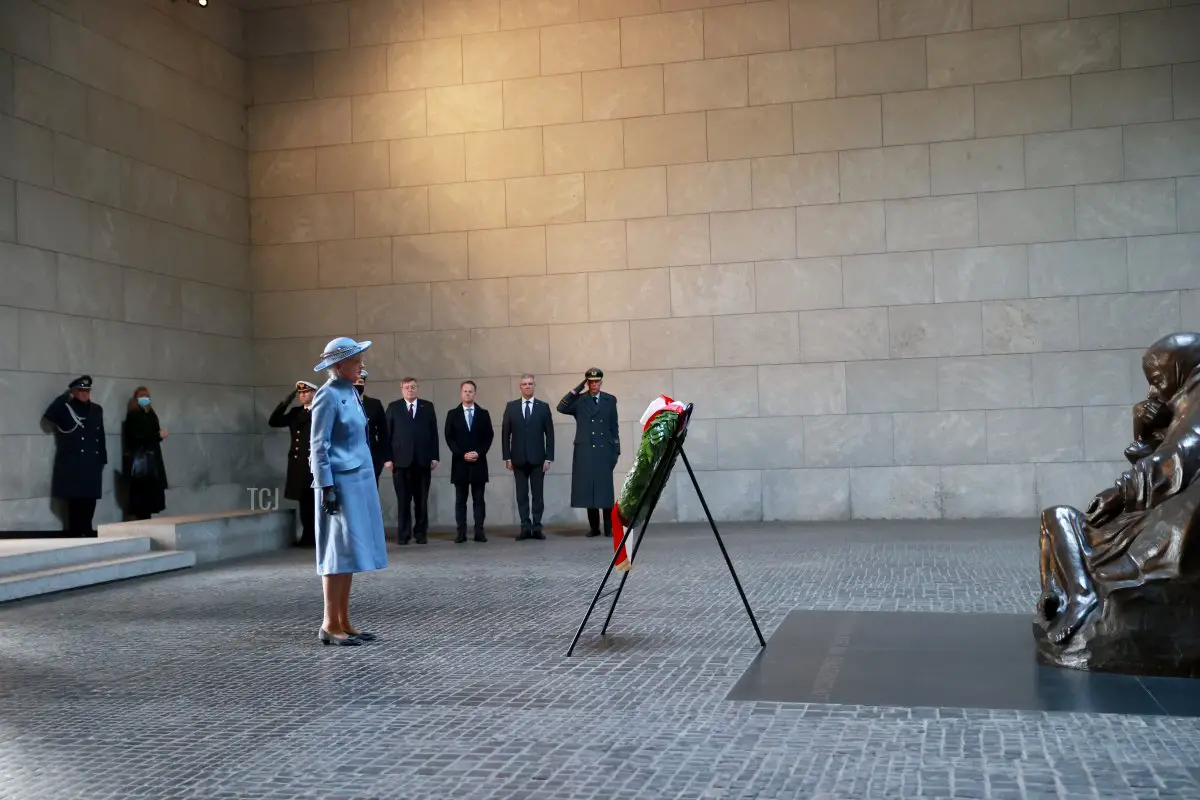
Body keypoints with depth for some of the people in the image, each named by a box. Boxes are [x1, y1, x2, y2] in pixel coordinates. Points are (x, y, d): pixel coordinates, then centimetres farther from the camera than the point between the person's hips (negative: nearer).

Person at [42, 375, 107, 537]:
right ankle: (75, 532, 3)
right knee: (75, 498, -4)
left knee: (90, 498, 4)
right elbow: (49, 416, -19)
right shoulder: (65, 408, 1)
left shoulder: (96, 409, 14)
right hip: (72, 463, -4)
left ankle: (86, 531, 12)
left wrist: (103, 458, 13)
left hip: (92, 463, 4)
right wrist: (66, 396, -14)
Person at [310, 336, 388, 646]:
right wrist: (327, 487, -19)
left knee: (350, 552, 9)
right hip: (341, 482, -9)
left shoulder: (351, 392, 13)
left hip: (359, 481, 9)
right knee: (340, 552, -5)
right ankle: (329, 625, 1)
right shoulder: (328, 395, -11)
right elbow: (319, 446, -14)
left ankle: (343, 622, 14)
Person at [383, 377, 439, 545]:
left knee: (422, 500, 3)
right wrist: (387, 458, -5)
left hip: (423, 460, 1)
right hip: (401, 460, -1)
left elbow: (433, 433, 7)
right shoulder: (393, 407, 7)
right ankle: (404, 534, 6)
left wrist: (435, 456, 0)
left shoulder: (427, 407, 10)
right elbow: (387, 434, 3)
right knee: (403, 500, 1)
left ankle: (420, 533, 10)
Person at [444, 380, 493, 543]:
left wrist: (479, 452, -10)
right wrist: (462, 454, -10)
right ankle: (461, 532, 1)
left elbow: (489, 436, 4)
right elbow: (449, 438, 1)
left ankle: (479, 531, 2)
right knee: (460, 500, 1)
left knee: (479, 499, 1)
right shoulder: (452, 414, 6)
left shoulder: (483, 413, 8)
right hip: (460, 462, 0)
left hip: (479, 462, 0)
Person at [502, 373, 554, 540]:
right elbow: (505, 434, 6)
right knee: (521, 495, 2)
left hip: (537, 458, -1)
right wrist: (507, 457, -1)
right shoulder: (511, 406, 7)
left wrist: (549, 458, -4)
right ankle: (525, 528, 5)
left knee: (538, 494, 2)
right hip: (518, 458, 1)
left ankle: (537, 528, 6)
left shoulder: (543, 407, 4)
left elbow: (549, 434, 2)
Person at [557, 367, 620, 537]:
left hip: (604, 451, 0)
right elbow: (561, 407, -13)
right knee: (588, 489, 1)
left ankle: (609, 527, 4)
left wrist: (616, 450, 4)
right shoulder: (579, 400, 6)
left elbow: (614, 427, 10)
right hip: (584, 451, 0)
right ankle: (594, 527, 10)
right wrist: (577, 389, -13)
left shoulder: (610, 400, 10)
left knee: (605, 489, -2)